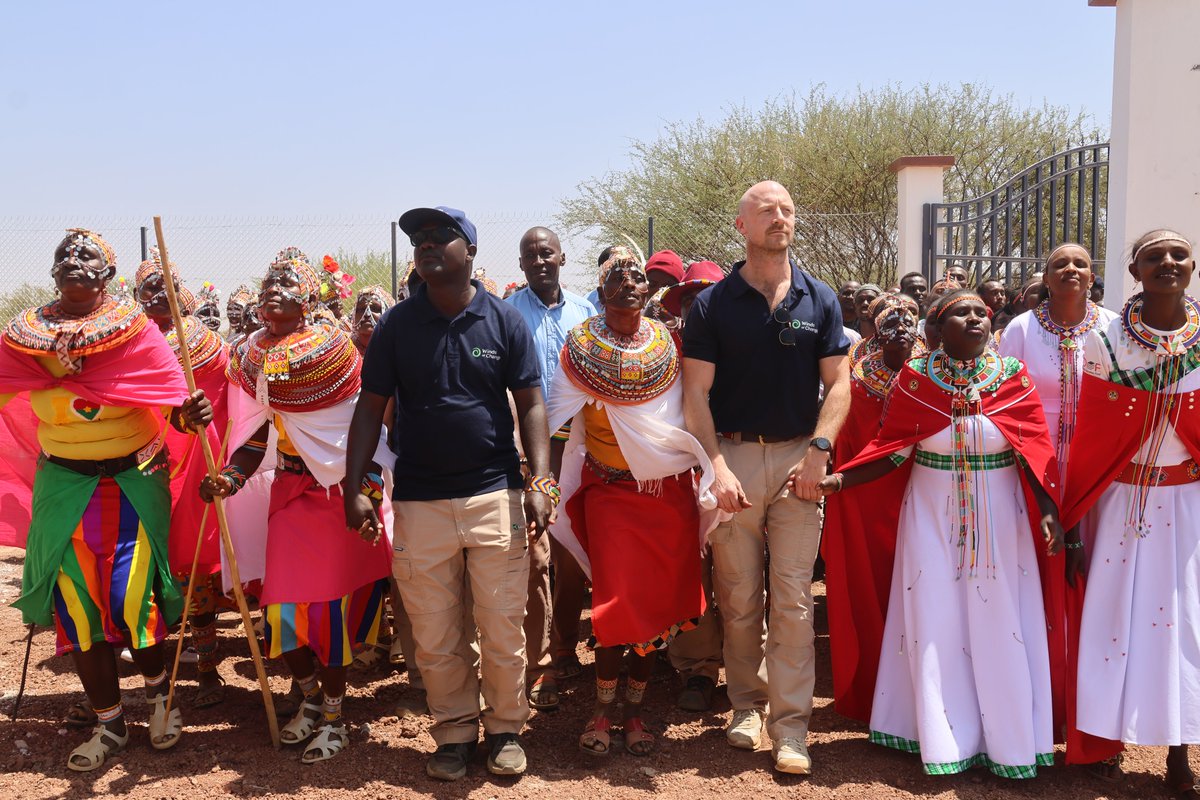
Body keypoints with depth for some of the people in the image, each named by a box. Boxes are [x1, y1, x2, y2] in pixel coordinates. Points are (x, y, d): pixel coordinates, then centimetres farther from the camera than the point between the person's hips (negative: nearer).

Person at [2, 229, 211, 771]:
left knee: (129, 600, -8)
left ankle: (158, 687, 24)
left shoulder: (133, 328, -5)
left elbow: (170, 400, -13)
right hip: (63, 487, 3)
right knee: (76, 606, 5)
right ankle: (110, 724, 23)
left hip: (132, 484, -2)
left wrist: (190, 414, -32)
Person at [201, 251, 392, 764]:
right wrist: (229, 478, -8)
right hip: (290, 491, 5)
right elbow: (256, 435, 8)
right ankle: (311, 700, 29)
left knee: (329, 604, -1)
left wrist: (367, 490, -16)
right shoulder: (255, 357, 4)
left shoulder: (335, 348, -10)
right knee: (282, 605, 4)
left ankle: (334, 716, 17)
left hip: (341, 490, -5)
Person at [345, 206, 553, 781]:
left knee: (503, 628, 4)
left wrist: (539, 482, -7)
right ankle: (455, 732, 25)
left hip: (495, 495, -1)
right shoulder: (397, 325, 5)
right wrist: (354, 487, -1)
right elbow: (370, 409, 6)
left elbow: (530, 404, 3)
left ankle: (505, 728, 24)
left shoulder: (505, 321, 3)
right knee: (435, 636, 7)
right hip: (419, 502, 1)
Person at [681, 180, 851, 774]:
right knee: (738, 596, 7)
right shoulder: (713, 304, 1)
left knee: (794, 597, 0)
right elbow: (696, 393, -2)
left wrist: (818, 451, -9)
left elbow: (838, 383, 5)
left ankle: (790, 725, 8)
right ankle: (746, 705, 23)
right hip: (732, 458, -1)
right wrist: (717, 465, -13)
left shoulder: (819, 301, 7)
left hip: (797, 458, 1)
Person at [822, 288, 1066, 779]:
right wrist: (838, 480, -16)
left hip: (998, 515, 0)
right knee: (936, 623, 4)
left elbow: (1035, 450, -5)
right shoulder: (915, 378, -3)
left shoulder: (1012, 377, -1)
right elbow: (891, 449, -4)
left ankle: (1009, 737, 22)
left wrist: (1049, 511, -18)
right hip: (932, 513, 0)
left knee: (999, 623, 5)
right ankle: (946, 737, 19)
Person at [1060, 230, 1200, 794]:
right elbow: (1089, 437, -3)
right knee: (1114, 612, 5)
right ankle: (1108, 738, 21)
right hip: (1119, 499, 0)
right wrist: (1073, 521, -2)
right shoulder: (1104, 342, -6)